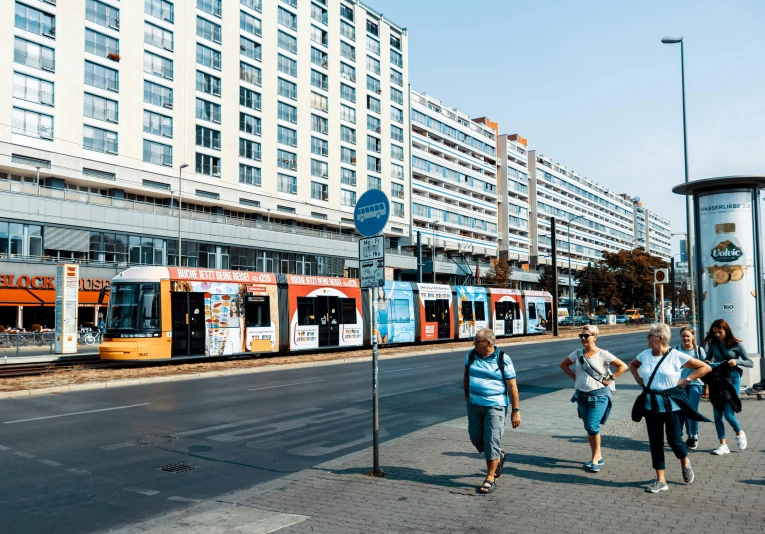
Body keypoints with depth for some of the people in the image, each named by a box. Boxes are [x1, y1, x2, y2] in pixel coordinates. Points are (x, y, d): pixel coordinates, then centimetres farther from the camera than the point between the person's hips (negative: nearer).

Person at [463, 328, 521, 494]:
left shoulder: (503, 360, -11)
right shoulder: (471, 356, 1)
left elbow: (512, 386, -8)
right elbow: (466, 377, 16)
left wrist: (516, 411, -8)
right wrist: (467, 396, 16)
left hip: (495, 405, -5)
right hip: (474, 405, 5)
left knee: (491, 441, -6)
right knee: (476, 438, 11)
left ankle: (490, 479, 8)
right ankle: (498, 457, 39)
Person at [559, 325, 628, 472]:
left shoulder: (603, 354, -11)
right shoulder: (577, 354, 3)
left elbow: (623, 366, -10)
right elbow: (563, 364, 17)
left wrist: (609, 379, -11)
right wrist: (574, 377, 6)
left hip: (599, 395, -5)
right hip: (582, 395, 5)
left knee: (593, 426, -13)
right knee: (588, 428, 11)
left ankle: (595, 459, 4)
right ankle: (598, 457, 25)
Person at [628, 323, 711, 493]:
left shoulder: (676, 355, -11)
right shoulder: (645, 354, 2)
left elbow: (706, 367, -7)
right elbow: (632, 365, 25)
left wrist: (686, 380, -10)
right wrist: (639, 379, 9)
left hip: (672, 404, -4)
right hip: (651, 404, 4)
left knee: (674, 440, 0)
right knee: (655, 442, 5)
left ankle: (685, 464, 35)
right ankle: (661, 480, 15)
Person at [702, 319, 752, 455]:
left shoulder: (736, 344, -4)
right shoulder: (713, 344, 4)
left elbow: (750, 363, -1)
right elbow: (707, 360, 13)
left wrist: (737, 361, -18)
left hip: (732, 379, -4)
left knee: (728, 414, -8)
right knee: (717, 415, 3)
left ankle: (739, 433, 24)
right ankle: (723, 445, 13)